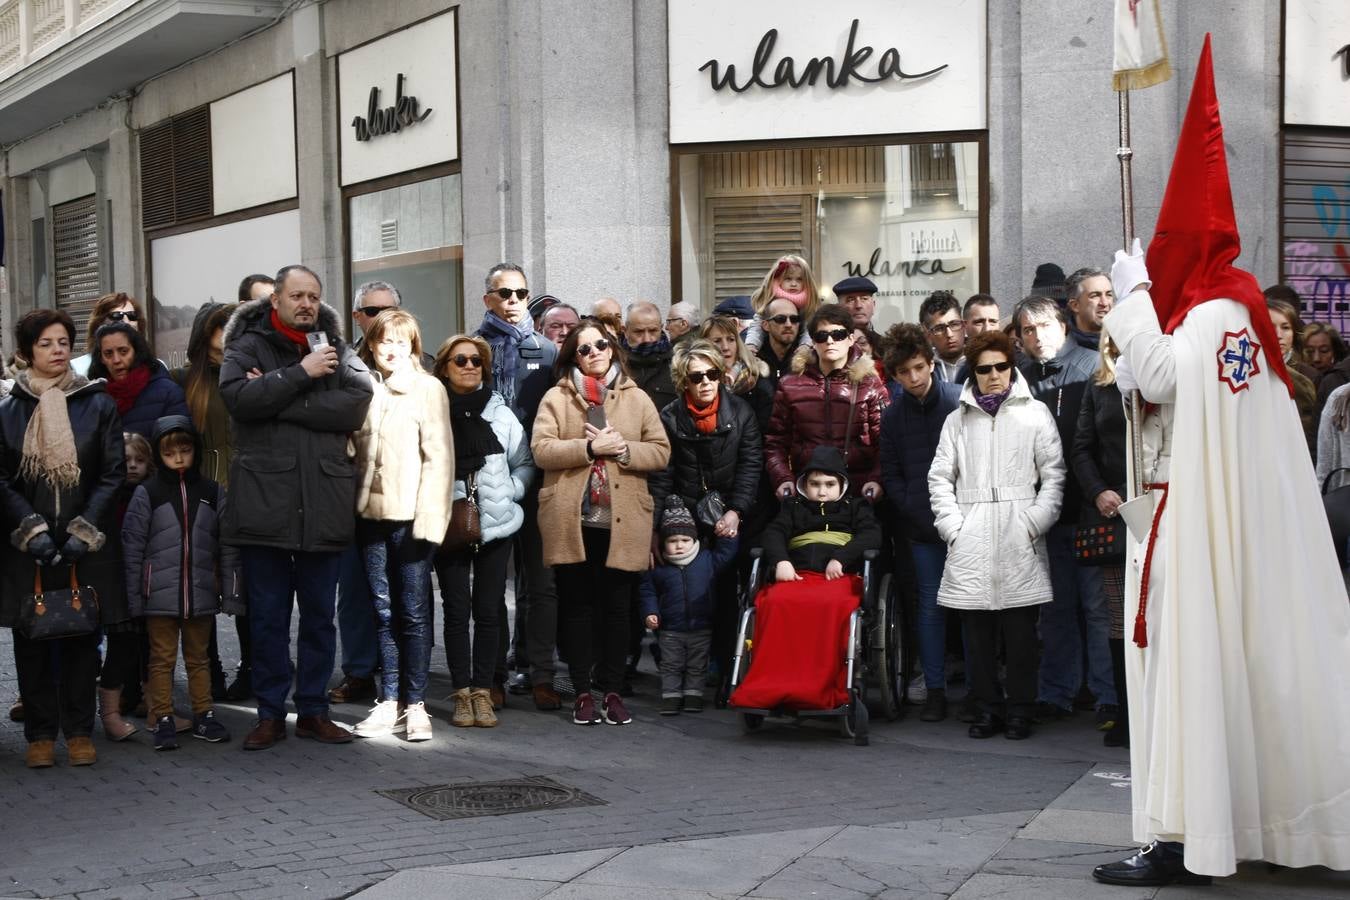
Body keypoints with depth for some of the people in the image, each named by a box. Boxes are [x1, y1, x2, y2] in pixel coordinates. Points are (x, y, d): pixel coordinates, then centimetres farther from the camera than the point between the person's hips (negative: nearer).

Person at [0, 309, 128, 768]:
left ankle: (79, 731, 14)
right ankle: (40, 733, 13)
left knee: (82, 638, 4)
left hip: (85, 546, 0)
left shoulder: (98, 404, 3)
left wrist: (84, 532, -9)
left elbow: (113, 474, 0)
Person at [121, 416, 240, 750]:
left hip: (201, 595, 2)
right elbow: (132, 547, -1)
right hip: (160, 596, -2)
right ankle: (163, 720, 9)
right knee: (162, 659, 4)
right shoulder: (147, 493, -2)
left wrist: (230, 593, 4)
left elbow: (227, 548, 7)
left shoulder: (213, 493, 5)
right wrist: (133, 596, -4)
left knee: (199, 658, 13)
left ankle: (204, 715, 20)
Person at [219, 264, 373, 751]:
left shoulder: (335, 349, 11)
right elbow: (239, 398, -16)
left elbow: (358, 402, -8)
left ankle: (313, 710, 20)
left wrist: (279, 400, -13)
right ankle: (270, 714, 14)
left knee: (320, 614, 9)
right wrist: (302, 374, -15)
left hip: (322, 505, 2)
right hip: (263, 504, -2)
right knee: (268, 616, 5)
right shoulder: (247, 347, 4)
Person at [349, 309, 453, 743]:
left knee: (413, 611, 0)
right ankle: (389, 701, 13)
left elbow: (438, 455, -6)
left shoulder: (427, 387, -2)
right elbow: (354, 447, 14)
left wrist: (430, 515, -12)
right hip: (372, 512, 4)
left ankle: (415, 703, 6)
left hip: (412, 513, -4)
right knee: (383, 611, 8)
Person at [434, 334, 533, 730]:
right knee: (457, 610, 2)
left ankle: (482, 690, 11)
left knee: (490, 610, 4)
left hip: (496, 523, 2)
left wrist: (510, 490, -2)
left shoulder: (500, 413, 6)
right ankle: (462, 693, 9)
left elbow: (525, 463, 11)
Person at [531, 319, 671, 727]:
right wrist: (590, 448, -15)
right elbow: (541, 450, -6)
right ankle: (583, 693, 11)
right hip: (572, 520, -1)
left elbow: (661, 452, 6)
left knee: (616, 607, 4)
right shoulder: (556, 398, 5)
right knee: (577, 606, 4)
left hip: (622, 521, 1)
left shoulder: (637, 399, 10)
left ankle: (612, 691, 13)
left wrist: (624, 449, -11)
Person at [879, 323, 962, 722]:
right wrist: (917, 514, -2)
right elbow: (891, 475, 9)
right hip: (922, 524, 2)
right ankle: (934, 691, 10)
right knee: (931, 603, 5)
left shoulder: (961, 402, -4)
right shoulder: (893, 415, 6)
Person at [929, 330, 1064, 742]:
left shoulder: (1035, 413, 9)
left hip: (1019, 539, -2)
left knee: (1020, 628, -3)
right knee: (977, 629, 1)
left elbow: (1053, 474, 5)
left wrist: (1036, 522, -5)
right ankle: (989, 707, 11)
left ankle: (1019, 710, 6)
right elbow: (940, 476, 13)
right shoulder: (959, 419, 15)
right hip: (971, 541, 2)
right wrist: (952, 525, 1)